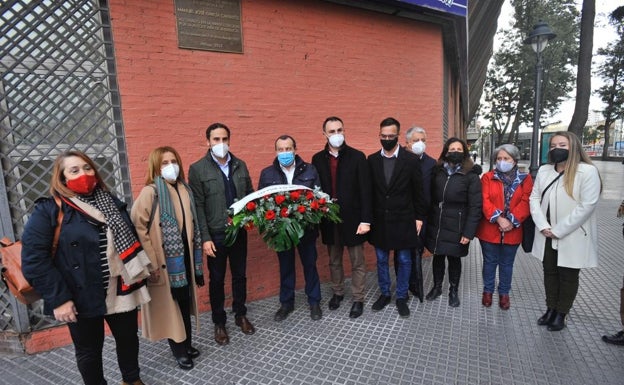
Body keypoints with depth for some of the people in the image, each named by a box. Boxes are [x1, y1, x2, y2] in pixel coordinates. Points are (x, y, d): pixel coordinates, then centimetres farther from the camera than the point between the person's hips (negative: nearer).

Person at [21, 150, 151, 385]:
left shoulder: (111, 203, 7)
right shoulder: (49, 210, -9)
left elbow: (129, 238, 14)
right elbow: (33, 259, -13)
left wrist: (140, 271, 9)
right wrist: (58, 298, -17)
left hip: (122, 290, 5)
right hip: (83, 298, -4)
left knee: (128, 338, 19)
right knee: (89, 350, 15)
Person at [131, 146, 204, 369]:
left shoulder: (184, 190, 6)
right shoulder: (150, 193, -13)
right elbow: (138, 228, -16)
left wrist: (195, 257, 13)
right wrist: (151, 263, -17)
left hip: (184, 257, 6)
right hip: (165, 261, -6)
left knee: (185, 301, 16)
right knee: (169, 304, 9)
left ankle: (187, 344, 34)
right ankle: (178, 350, 26)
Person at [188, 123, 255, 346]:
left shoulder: (240, 165, 5)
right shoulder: (197, 169, -7)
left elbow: (250, 194, 10)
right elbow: (198, 207, -10)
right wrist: (205, 238, -13)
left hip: (239, 231, 4)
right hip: (215, 234, -3)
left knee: (240, 275, 16)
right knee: (217, 279, 12)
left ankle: (240, 315, 37)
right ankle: (219, 323, 31)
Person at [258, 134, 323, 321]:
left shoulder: (310, 170, -2)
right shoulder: (267, 173, 0)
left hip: (306, 227, 0)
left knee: (310, 264, 13)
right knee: (285, 266, 15)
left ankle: (314, 301, 33)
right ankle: (286, 302, 34)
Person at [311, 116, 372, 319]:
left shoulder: (357, 157, -6)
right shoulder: (317, 158, 3)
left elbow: (365, 190, -9)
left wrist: (365, 219, -13)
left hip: (352, 218, -2)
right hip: (329, 219, 3)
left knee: (357, 262, 10)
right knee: (334, 261, 18)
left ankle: (358, 300, 27)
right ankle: (337, 292, 38)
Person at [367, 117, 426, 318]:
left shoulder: (411, 160, -7)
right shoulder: (372, 160, 0)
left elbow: (418, 192, -2)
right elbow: (369, 190, 4)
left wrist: (419, 218, -1)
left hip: (403, 220, -2)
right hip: (379, 220, 3)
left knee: (404, 260, 10)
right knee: (381, 260, 14)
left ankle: (401, 297, 28)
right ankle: (384, 294, 33)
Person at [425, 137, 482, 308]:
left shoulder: (471, 176, -8)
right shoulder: (437, 171, 3)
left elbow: (475, 207, -10)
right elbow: (431, 198, 6)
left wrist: (468, 232, -14)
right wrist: (427, 221, 1)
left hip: (456, 227, -3)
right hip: (436, 225, 3)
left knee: (454, 259, 12)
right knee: (438, 256, 15)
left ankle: (453, 291, 33)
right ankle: (437, 287, 36)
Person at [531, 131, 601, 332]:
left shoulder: (587, 171, -12)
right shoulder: (543, 170, 5)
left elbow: (587, 206, -18)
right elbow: (534, 198, 2)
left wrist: (558, 230, -17)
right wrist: (543, 226, -11)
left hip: (572, 237, -5)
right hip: (547, 236, 5)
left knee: (568, 276, 11)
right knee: (550, 272, 16)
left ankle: (561, 314, 26)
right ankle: (551, 309, 32)